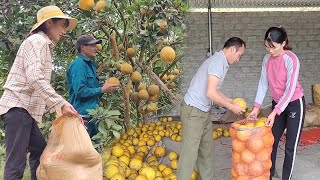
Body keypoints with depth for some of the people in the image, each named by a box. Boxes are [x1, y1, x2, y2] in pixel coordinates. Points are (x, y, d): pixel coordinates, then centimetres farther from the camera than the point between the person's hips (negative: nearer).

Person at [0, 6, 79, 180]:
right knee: (16, 163, -10)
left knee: (39, 150, 17)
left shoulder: (45, 45, 20)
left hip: (26, 108, 10)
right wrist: (61, 103, -24)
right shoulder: (37, 41, -9)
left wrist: (59, 108, 15)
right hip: (18, 107, -10)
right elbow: (34, 78, -22)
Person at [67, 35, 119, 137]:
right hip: (82, 115, -10)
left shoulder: (90, 65, 17)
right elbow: (80, 91, -22)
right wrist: (102, 89, -14)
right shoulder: (79, 64, -11)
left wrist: (105, 89, 5)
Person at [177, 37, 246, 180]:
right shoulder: (218, 61, -18)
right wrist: (231, 107, -14)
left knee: (207, 149, 15)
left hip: (203, 111, 10)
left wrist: (231, 101, 11)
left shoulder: (220, 62, 12)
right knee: (190, 152, -4)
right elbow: (210, 93, -24)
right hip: (193, 111, -10)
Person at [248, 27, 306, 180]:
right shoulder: (267, 59, -3)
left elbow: (290, 90, -24)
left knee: (290, 146, -1)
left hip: (294, 104, -6)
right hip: (277, 103, 6)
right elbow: (263, 83, -1)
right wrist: (256, 107, -10)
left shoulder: (291, 60, -23)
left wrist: (275, 113, -30)